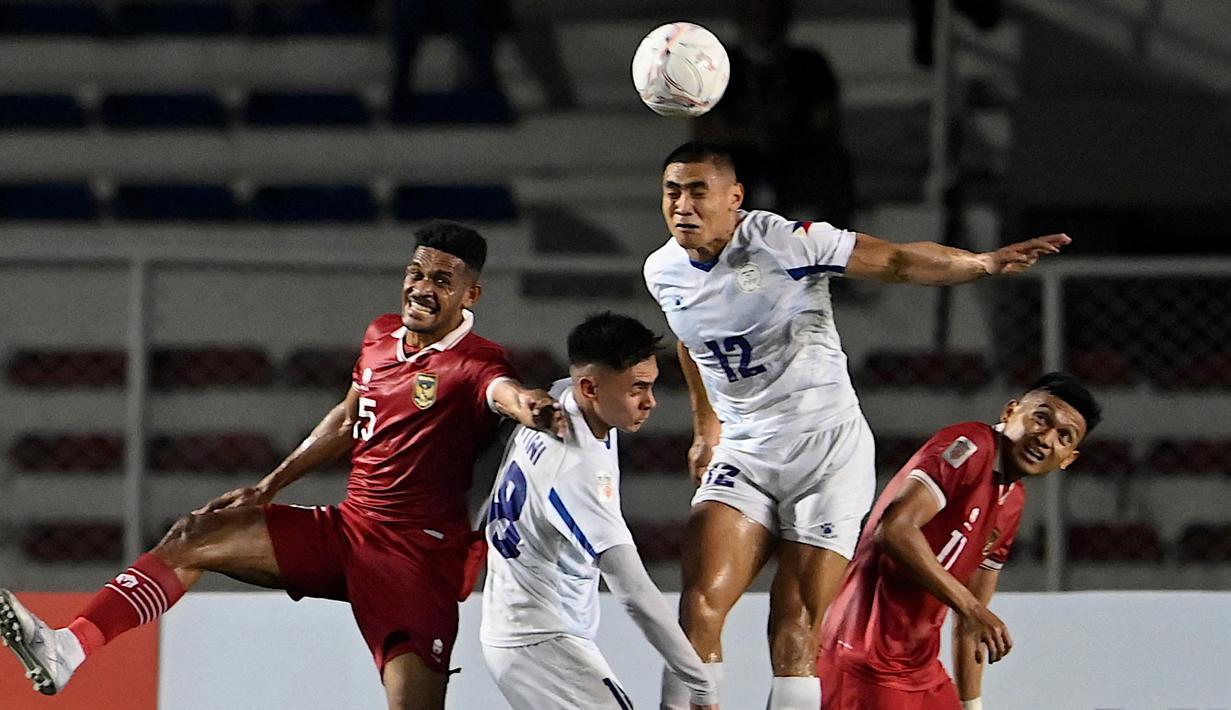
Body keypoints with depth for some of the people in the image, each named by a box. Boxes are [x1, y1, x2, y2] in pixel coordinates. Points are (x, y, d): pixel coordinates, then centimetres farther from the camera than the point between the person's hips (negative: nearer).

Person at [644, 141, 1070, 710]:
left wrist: (984, 263, -31)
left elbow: (898, 261, -16)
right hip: (744, 451, 4)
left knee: (796, 624, -10)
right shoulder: (663, 273, 2)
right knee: (700, 600, -16)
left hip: (828, 449, -4)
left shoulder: (783, 242, -15)